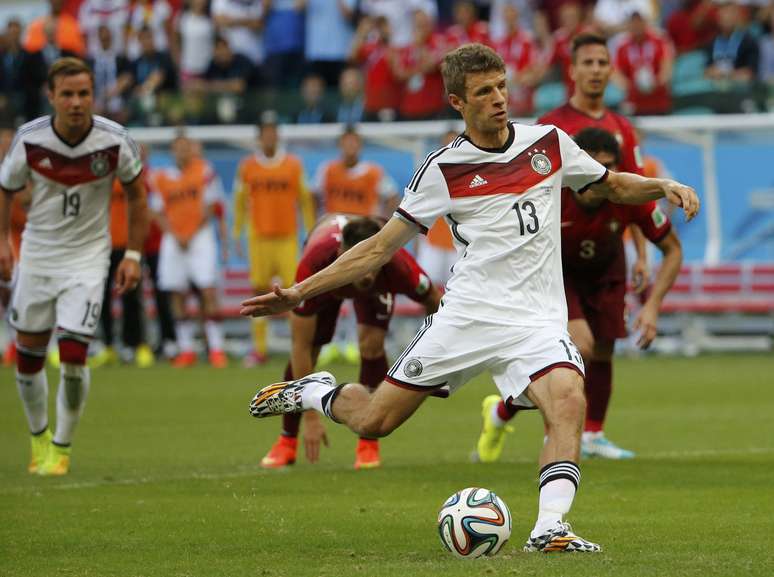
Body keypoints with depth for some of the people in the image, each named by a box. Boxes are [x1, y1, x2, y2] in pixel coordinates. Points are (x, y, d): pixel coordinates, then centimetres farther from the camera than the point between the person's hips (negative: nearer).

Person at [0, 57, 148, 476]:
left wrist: (133, 255, -1)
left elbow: (136, 193, 2)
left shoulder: (115, 141, -14)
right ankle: (39, 437, 31)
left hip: (88, 257, -2)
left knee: (73, 355, -12)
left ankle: (62, 447, 8)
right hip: (37, 254, 2)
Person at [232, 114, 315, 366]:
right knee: (260, 291, 1)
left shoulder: (293, 165, 4)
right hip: (259, 238, 1)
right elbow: (240, 202, 11)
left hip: (287, 237, -1)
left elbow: (305, 201, 7)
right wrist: (236, 234, 6)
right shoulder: (247, 166, 5)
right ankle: (259, 350, 5)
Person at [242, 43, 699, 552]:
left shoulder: (549, 143, 6)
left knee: (569, 401, -30)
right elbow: (380, 248, 4)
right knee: (374, 422, -1)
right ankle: (314, 392, 31)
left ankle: (550, 528, -32)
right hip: (467, 315, -1)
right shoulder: (444, 169, 0)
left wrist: (664, 186, 1)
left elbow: (613, 186, 23)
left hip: (536, 318, 1)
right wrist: (300, 293, -3)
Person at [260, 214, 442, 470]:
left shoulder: (399, 266, -45)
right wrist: (310, 417, -38)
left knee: (371, 343, -21)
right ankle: (287, 442, 13)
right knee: (304, 352, -9)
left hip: (378, 287, 0)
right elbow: (300, 346, -39)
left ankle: (369, 444, -7)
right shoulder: (312, 267, -47)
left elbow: (434, 302, -20)